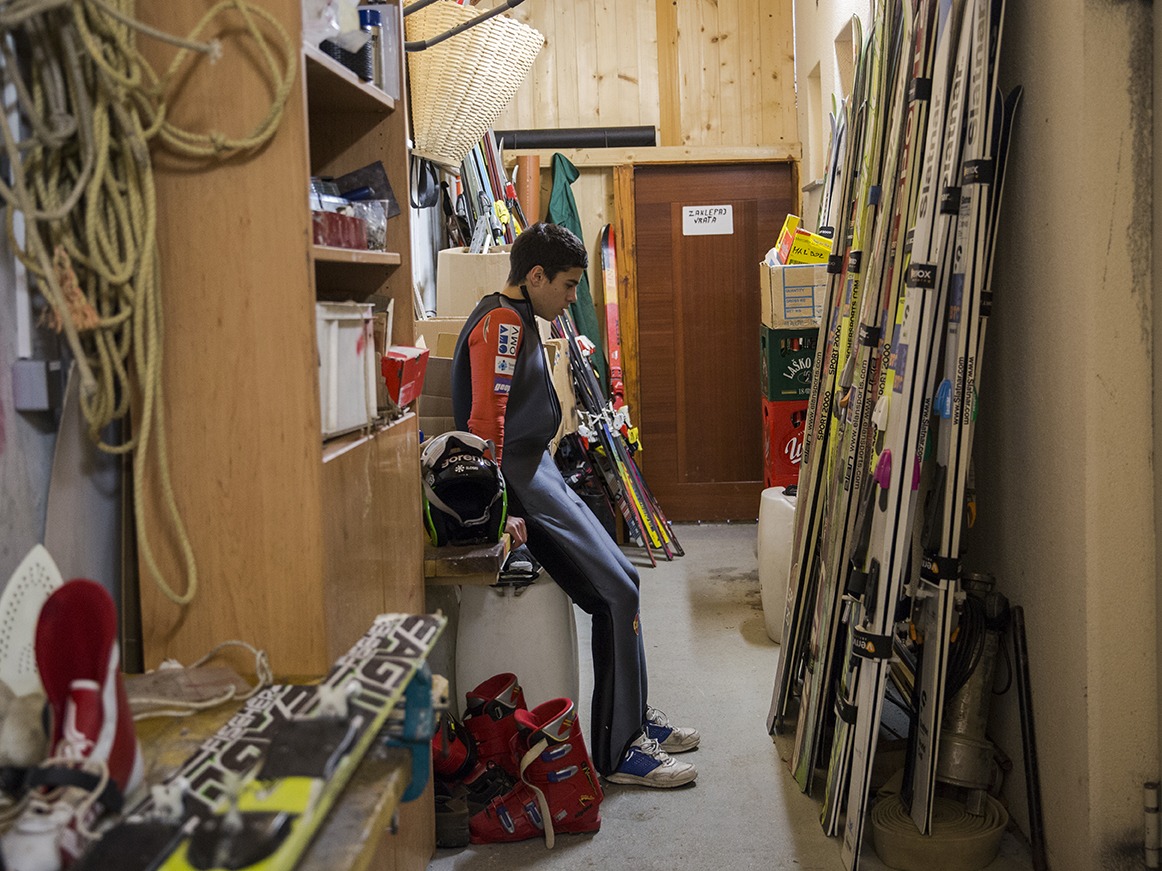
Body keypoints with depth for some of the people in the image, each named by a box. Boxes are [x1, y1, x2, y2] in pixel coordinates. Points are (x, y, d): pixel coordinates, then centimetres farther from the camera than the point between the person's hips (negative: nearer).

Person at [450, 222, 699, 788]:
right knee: (616, 592, -13)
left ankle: (634, 717, 21)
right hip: (520, 482, -11)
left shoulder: (515, 320, 20)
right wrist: (500, 509, -25)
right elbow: (485, 421, -23)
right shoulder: (502, 322, -14)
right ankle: (619, 750, -5)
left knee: (619, 581, 11)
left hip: (537, 473, 11)